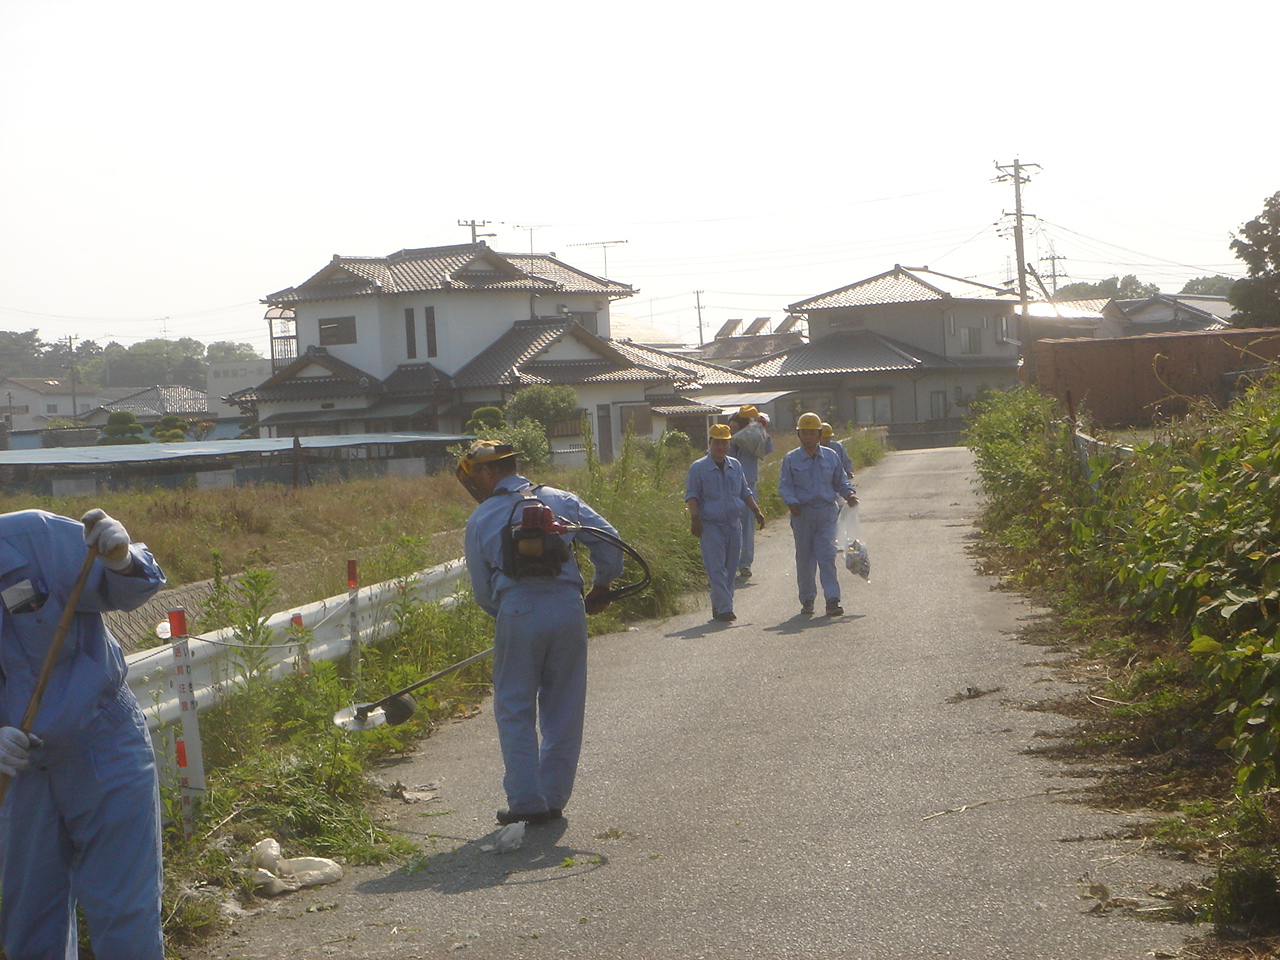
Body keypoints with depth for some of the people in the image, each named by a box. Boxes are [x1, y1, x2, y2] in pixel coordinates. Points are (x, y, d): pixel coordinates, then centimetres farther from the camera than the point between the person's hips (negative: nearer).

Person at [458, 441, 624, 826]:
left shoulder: (481, 519, 9)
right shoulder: (561, 500, 13)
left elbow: (481, 590, 11)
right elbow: (608, 540, 6)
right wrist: (601, 587, 20)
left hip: (516, 613, -2)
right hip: (568, 608, 2)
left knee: (515, 711, 8)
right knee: (564, 711, 11)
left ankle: (527, 802, 4)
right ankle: (554, 799, 16)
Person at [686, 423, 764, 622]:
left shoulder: (735, 466, 13)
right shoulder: (698, 468, -3)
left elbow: (745, 492, 22)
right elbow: (691, 495, -5)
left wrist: (756, 511, 13)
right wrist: (695, 518, -17)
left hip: (733, 524, 5)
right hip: (710, 525, -5)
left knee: (730, 569, 7)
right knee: (716, 569, -10)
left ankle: (718, 606, 17)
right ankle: (724, 608, -13)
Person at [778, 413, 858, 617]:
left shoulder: (831, 457, 9)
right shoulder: (791, 459, 4)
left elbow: (840, 481, 16)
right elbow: (784, 485, -1)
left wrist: (849, 494, -4)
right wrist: (791, 501, -20)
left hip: (826, 512, 0)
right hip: (802, 513, 0)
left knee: (827, 556, -10)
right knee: (804, 557, 6)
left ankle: (832, 600, -13)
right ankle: (807, 599, 19)